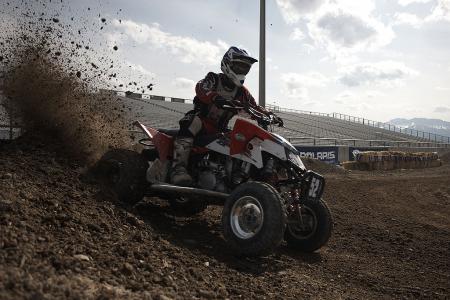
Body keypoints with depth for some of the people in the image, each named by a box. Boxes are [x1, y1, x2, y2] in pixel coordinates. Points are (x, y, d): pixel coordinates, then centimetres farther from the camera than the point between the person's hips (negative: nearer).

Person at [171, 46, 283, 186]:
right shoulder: (213, 79, -5)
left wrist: (269, 115, -8)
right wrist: (217, 99, -48)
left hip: (219, 130, 6)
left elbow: (255, 107, 13)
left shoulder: (242, 92, 12)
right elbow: (201, 88, -27)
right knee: (192, 122, -39)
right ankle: (178, 167, -48)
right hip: (201, 119, -6)